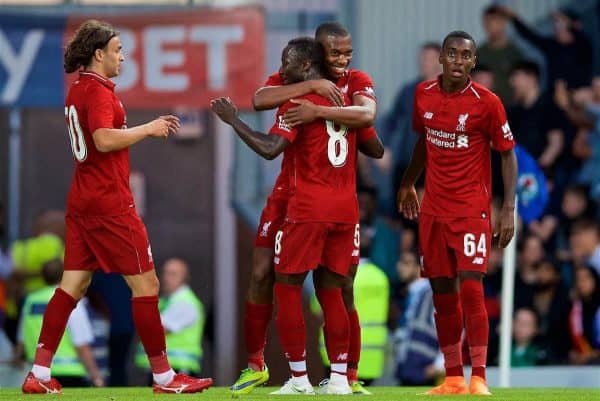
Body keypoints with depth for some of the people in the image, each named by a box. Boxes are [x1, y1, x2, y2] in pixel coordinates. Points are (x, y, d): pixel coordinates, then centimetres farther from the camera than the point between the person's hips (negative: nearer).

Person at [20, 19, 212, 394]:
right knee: (146, 284, -2)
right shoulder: (98, 91, -14)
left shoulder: (79, 90, 14)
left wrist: (152, 128, 14)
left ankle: (40, 374, 4)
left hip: (82, 202, 9)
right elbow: (104, 139, -28)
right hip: (110, 204, -9)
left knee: (73, 285, 8)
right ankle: (164, 376, 2)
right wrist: (149, 129, -17)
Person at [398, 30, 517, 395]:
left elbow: (508, 155, -4)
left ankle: (479, 379, -14)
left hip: (472, 210, -5)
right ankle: (453, 379, 13)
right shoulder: (424, 95, 4)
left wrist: (508, 210, -10)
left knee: (470, 287, -15)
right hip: (433, 211, 5)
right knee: (442, 293, 7)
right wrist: (408, 183, 29)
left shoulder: (487, 103, -9)